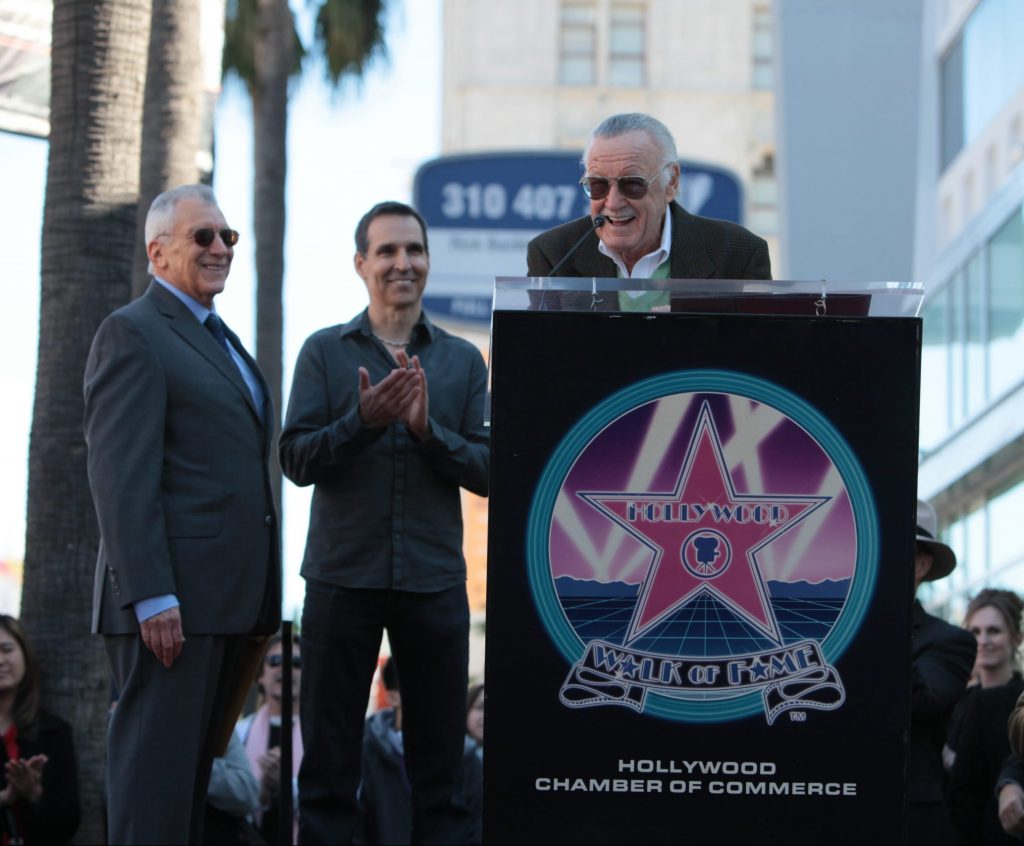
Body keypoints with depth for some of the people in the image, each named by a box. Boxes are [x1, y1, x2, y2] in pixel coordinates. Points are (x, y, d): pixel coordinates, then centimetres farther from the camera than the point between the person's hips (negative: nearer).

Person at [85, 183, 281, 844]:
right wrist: (151, 599, -22)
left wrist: (261, 603, 17)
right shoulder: (133, 335, -7)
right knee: (156, 770, -8)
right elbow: (121, 479, -15)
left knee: (196, 767, 9)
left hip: (227, 601, 9)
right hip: (170, 603, -9)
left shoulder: (222, 340, 22)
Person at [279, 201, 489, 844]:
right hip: (343, 575, -1)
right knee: (329, 764, 2)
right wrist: (363, 420, -18)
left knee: (440, 765, 4)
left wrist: (427, 429, -14)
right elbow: (296, 460, -2)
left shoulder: (464, 361, 9)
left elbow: (486, 472, 2)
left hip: (435, 581, 1)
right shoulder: (324, 351, 6)